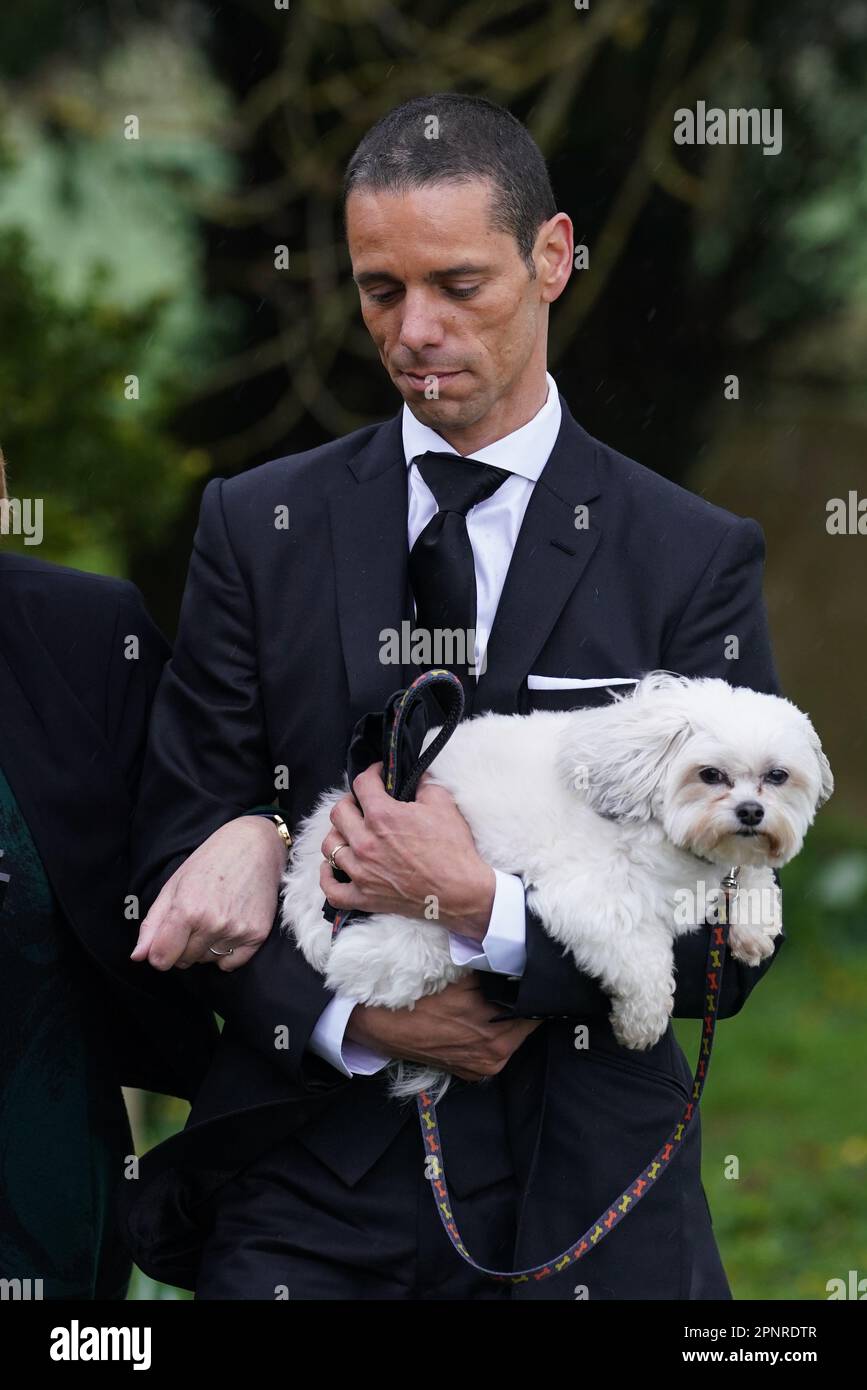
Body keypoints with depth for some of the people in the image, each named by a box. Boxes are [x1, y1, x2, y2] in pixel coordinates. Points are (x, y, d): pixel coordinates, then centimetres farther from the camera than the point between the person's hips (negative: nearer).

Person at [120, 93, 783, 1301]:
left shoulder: (695, 559, -2)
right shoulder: (261, 528, 4)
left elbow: (733, 940, -4)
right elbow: (175, 852, 3)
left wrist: (487, 907, -18)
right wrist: (349, 1018, -12)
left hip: (581, 1201, -1)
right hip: (308, 1181, 1)